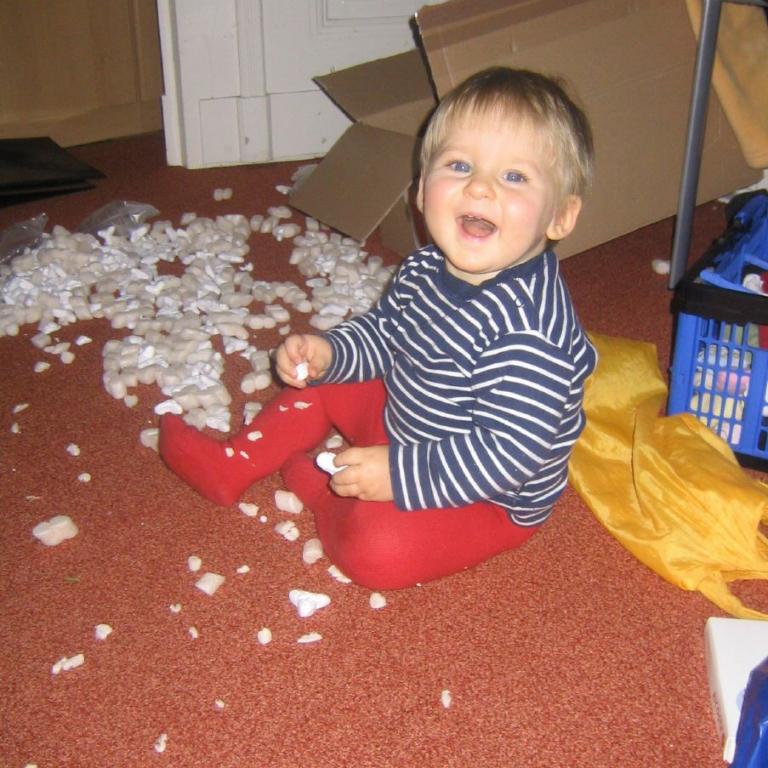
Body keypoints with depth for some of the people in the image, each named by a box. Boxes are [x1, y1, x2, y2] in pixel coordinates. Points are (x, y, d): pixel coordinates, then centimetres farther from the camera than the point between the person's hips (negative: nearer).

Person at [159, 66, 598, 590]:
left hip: (490, 501, -8)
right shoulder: (425, 271, -8)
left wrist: (399, 475, -32)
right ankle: (232, 465, 25)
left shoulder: (529, 330, -35)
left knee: (374, 548, -27)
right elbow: (381, 334, 9)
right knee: (324, 382, 12)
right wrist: (326, 352, -10)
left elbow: (508, 450, -34)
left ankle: (317, 487, 2)